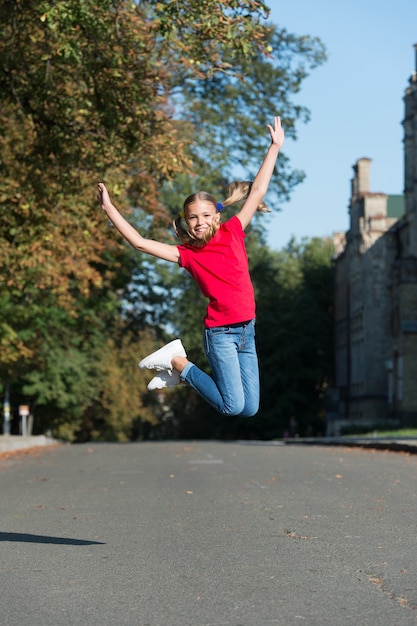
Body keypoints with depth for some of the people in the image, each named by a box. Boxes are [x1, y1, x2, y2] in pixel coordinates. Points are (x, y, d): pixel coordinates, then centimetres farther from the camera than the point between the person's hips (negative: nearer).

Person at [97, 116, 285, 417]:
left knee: (250, 409, 7)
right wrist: (109, 207, -5)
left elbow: (257, 192, 7)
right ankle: (178, 363, 9)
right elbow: (139, 242, -5)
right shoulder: (187, 254, -1)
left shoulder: (232, 232, 5)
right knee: (232, 406, -10)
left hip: (247, 330, 4)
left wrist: (274, 147, 8)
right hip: (220, 332, -4)